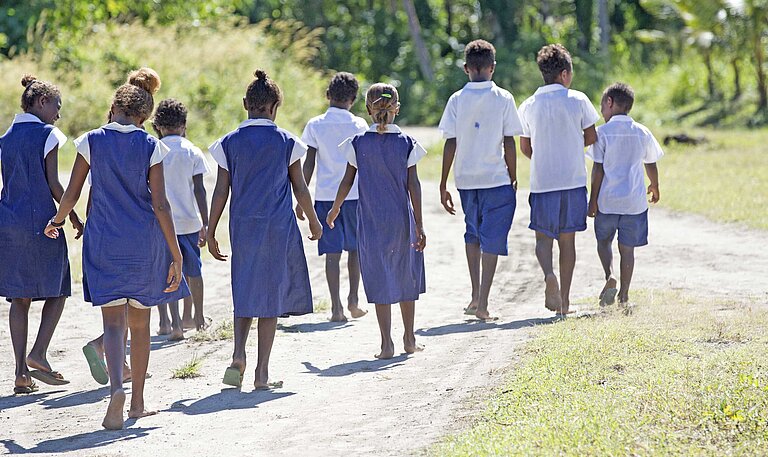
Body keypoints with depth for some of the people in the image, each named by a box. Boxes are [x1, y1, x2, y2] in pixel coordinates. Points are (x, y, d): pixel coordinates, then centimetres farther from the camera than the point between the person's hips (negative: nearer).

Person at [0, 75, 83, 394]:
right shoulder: (47, 134, -6)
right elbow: (53, 184, -9)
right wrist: (74, 217, 1)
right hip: (40, 219, -6)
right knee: (57, 289, 7)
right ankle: (38, 355, -9)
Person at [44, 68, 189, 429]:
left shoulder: (92, 141, -2)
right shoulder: (150, 146, -4)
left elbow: (72, 194, 2)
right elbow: (160, 205, -8)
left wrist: (56, 221, 23)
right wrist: (176, 255, -4)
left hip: (103, 240, 0)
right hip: (145, 243, 0)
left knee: (113, 321, -3)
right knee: (140, 323, 14)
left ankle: (116, 387, -29)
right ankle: (138, 402, 21)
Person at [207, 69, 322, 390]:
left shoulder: (229, 143, 1)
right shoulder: (286, 142, -2)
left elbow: (221, 192, 0)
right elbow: (300, 188, 2)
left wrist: (210, 232, 7)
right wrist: (314, 221, 17)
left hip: (242, 226, 2)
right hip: (278, 228, -2)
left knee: (245, 291, 16)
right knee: (271, 293, 4)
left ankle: (238, 356, -5)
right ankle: (262, 373, 4)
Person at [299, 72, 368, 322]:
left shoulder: (315, 125, 0)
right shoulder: (359, 125, 0)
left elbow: (309, 164, 0)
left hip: (325, 196, 0)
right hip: (355, 194, 0)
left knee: (332, 252, 0)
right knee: (355, 248, 16)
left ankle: (336, 306, -6)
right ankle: (353, 299, 10)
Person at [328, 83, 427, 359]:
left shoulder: (358, 144, -4)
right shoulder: (407, 143, -5)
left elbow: (347, 182, 0)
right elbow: (413, 186, -6)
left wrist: (335, 209, 17)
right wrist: (419, 225, -4)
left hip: (371, 222, -1)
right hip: (402, 219, 1)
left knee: (379, 279, 3)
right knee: (406, 276, 15)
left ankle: (387, 344, -2)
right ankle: (409, 339, 23)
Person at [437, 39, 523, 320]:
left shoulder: (457, 100, -1)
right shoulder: (503, 99, -4)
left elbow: (450, 144, -1)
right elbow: (509, 143, -4)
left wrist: (443, 185, 4)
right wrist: (513, 178, 6)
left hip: (466, 180, 3)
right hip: (496, 179, -3)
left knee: (473, 234, 21)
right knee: (492, 239, 0)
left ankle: (475, 295, 19)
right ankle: (483, 302, -7)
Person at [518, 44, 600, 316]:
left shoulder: (529, 106, 0)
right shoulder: (578, 100, -4)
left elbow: (525, 148, 6)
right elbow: (591, 137, 3)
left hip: (542, 182, 0)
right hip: (574, 180, 0)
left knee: (543, 237, 9)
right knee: (567, 239, 9)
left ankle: (549, 274, -23)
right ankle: (564, 301, 10)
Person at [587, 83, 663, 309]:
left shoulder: (603, 132, -7)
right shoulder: (643, 133, 2)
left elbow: (598, 170, -8)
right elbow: (651, 165, 11)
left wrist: (593, 200, -3)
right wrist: (654, 187, 30)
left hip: (607, 199, -2)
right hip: (635, 201, 2)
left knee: (603, 241, 16)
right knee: (627, 248, 8)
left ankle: (610, 276, -8)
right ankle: (624, 296, 7)